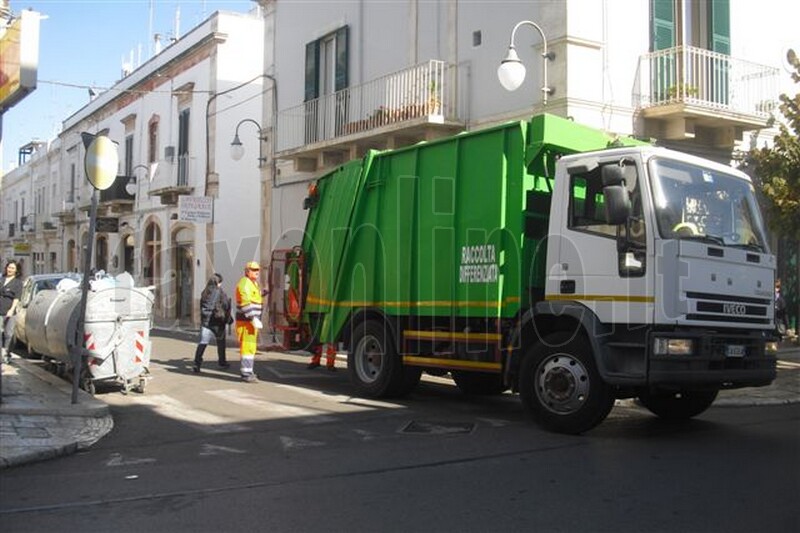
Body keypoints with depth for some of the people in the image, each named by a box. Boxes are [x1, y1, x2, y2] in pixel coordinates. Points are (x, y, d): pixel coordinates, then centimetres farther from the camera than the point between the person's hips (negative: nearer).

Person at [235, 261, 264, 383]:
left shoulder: (253, 284, 19)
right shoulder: (245, 283, -14)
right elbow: (246, 304, -23)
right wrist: (254, 319, -28)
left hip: (251, 321, 10)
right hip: (246, 321, -10)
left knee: (251, 346, 13)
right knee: (248, 346, -11)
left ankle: (248, 371, 20)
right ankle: (246, 374, -11)